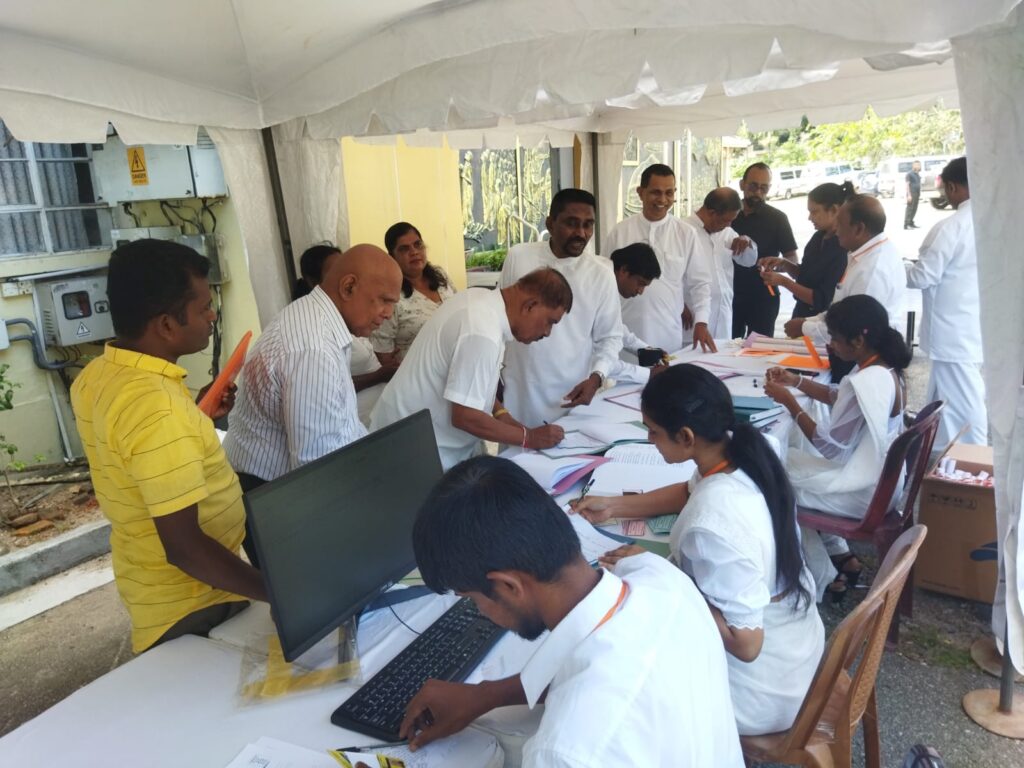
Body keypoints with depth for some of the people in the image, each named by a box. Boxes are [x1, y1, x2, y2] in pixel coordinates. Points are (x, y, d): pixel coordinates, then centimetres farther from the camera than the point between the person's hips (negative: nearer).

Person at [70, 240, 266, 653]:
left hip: (146, 586, 9)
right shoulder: (157, 407, -32)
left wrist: (196, 416, 11)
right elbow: (184, 548, -31)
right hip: (192, 606, -9)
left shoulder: (96, 376, -1)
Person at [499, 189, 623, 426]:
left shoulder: (602, 276, -6)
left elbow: (610, 337, 1)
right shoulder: (518, 257, -3)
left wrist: (596, 377, -15)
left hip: (571, 396, -1)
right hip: (518, 392, 1)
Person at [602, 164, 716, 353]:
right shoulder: (619, 232, 1)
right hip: (626, 334, 0)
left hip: (669, 335, 1)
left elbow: (700, 282, 5)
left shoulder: (686, 233, 2)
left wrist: (701, 321, -6)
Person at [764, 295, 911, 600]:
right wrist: (796, 380, 6)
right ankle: (841, 556, 25)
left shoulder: (865, 383, -30)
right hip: (880, 478, 9)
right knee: (794, 454, 22)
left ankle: (821, 581, 19)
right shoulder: (884, 369, -1)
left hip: (864, 490, -9)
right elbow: (839, 397, 17)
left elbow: (830, 447, -24)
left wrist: (788, 401, -17)